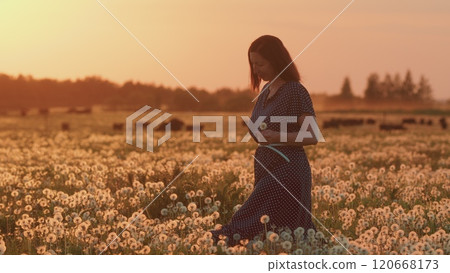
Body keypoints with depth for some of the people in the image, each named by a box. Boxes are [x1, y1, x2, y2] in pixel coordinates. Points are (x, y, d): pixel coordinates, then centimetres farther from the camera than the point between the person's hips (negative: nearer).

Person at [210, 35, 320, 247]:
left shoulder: (295, 91, -10)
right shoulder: (265, 92, 15)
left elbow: (312, 136, -12)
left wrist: (277, 137, -23)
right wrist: (257, 133, 8)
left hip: (287, 170, -8)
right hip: (266, 169, 8)